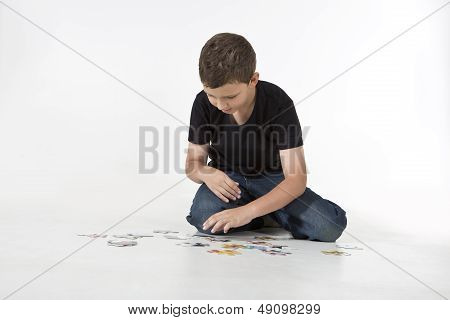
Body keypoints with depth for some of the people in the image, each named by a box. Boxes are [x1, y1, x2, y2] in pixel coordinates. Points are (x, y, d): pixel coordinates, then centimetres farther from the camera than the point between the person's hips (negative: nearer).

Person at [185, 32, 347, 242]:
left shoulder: (279, 104, -23)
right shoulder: (204, 103, -14)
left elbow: (296, 179, -27)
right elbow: (193, 163, -4)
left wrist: (248, 211, -40)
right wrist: (206, 173, -31)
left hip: (272, 177, -2)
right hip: (227, 178, 2)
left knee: (330, 226, -25)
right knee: (204, 219, -34)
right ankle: (270, 217, -6)